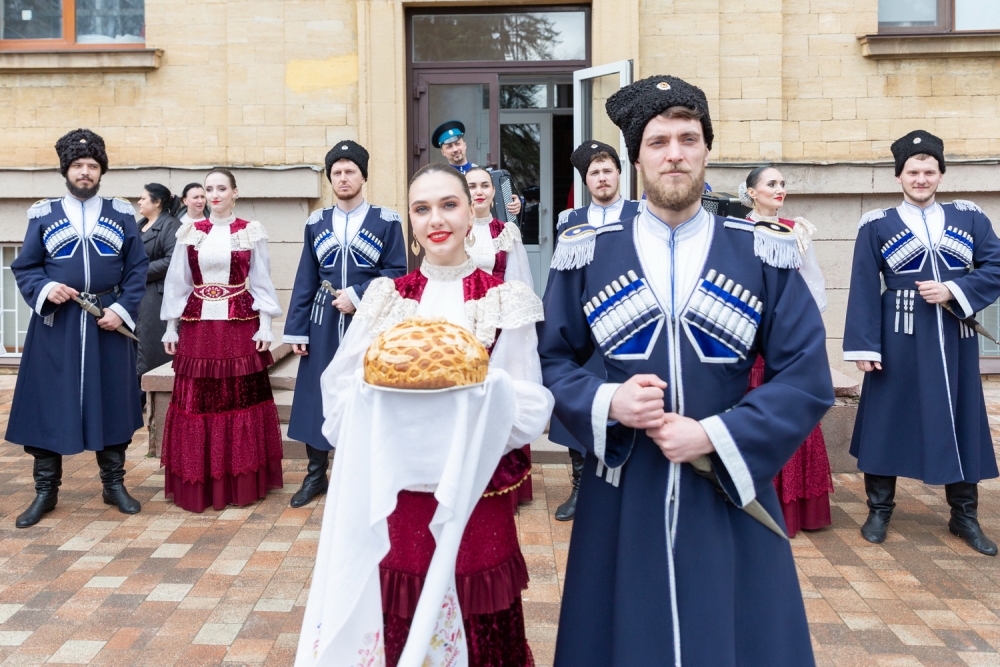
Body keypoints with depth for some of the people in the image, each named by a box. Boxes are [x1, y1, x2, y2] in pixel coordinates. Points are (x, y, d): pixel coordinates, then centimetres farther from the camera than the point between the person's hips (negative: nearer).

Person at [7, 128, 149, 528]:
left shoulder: (122, 215, 6)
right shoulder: (43, 215, 5)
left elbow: (137, 269, 4)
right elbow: (24, 268, 6)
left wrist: (122, 309, -9)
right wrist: (44, 289, -14)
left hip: (108, 322, 0)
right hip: (55, 323, 0)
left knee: (111, 402, 6)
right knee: (48, 404, 2)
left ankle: (114, 484, 20)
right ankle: (45, 491, 15)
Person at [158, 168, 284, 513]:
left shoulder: (251, 232, 4)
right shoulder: (190, 233, 8)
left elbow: (261, 281, 3)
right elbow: (177, 282, 10)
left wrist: (265, 326, -4)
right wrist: (171, 327, 8)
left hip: (240, 326, -2)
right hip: (197, 326, 2)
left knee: (242, 399, -1)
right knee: (196, 402, 0)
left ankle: (242, 483, 10)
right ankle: (198, 485, 10)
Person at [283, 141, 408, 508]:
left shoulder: (386, 221, 1)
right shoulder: (316, 222, 10)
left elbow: (396, 271, -4)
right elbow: (305, 280, 8)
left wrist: (358, 296, -15)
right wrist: (297, 329, 3)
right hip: (324, 324, 3)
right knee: (317, 397, 4)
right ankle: (316, 474, 17)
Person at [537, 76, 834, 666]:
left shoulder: (764, 255, -2)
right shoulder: (587, 253, 0)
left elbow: (809, 379, -4)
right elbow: (554, 361, 5)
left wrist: (714, 436, -15)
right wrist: (606, 403, -15)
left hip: (730, 491, 0)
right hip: (621, 495, 0)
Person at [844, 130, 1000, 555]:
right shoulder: (876, 226, 1)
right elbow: (864, 290, -4)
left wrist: (954, 290, -14)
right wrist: (863, 345, -11)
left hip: (954, 338, 2)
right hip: (899, 338, -2)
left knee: (961, 423, 9)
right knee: (887, 420, 3)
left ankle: (964, 516, 22)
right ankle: (879, 510, 17)